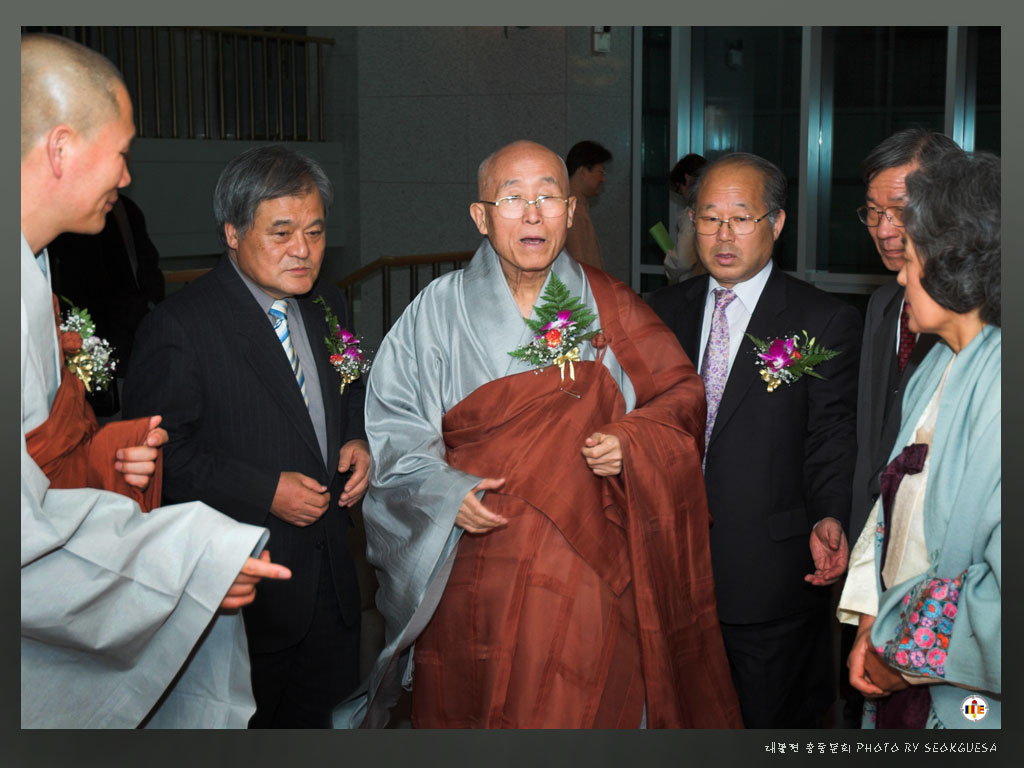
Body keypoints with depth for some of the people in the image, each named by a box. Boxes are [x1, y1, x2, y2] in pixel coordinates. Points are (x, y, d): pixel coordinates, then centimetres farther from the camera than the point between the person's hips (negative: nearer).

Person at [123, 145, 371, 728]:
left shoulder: (330, 307, 7)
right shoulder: (179, 326, -16)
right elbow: (159, 451, -18)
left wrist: (358, 441, -1)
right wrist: (264, 493, -22)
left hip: (331, 578, 7)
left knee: (317, 716, 20)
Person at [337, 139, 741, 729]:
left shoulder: (608, 306, 3)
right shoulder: (437, 311, 0)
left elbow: (682, 396, 6)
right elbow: (392, 425, 0)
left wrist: (631, 440, -13)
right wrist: (445, 492, -15)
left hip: (586, 572, 1)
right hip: (472, 579, 0)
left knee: (586, 711, 5)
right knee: (466, 713, 8)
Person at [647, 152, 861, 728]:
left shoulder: (827, 323, -6)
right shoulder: (666, 310, 8)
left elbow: (831, 437, -9)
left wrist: (828, 519, -25)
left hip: (771, 574, -4)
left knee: (771, 722, 9)